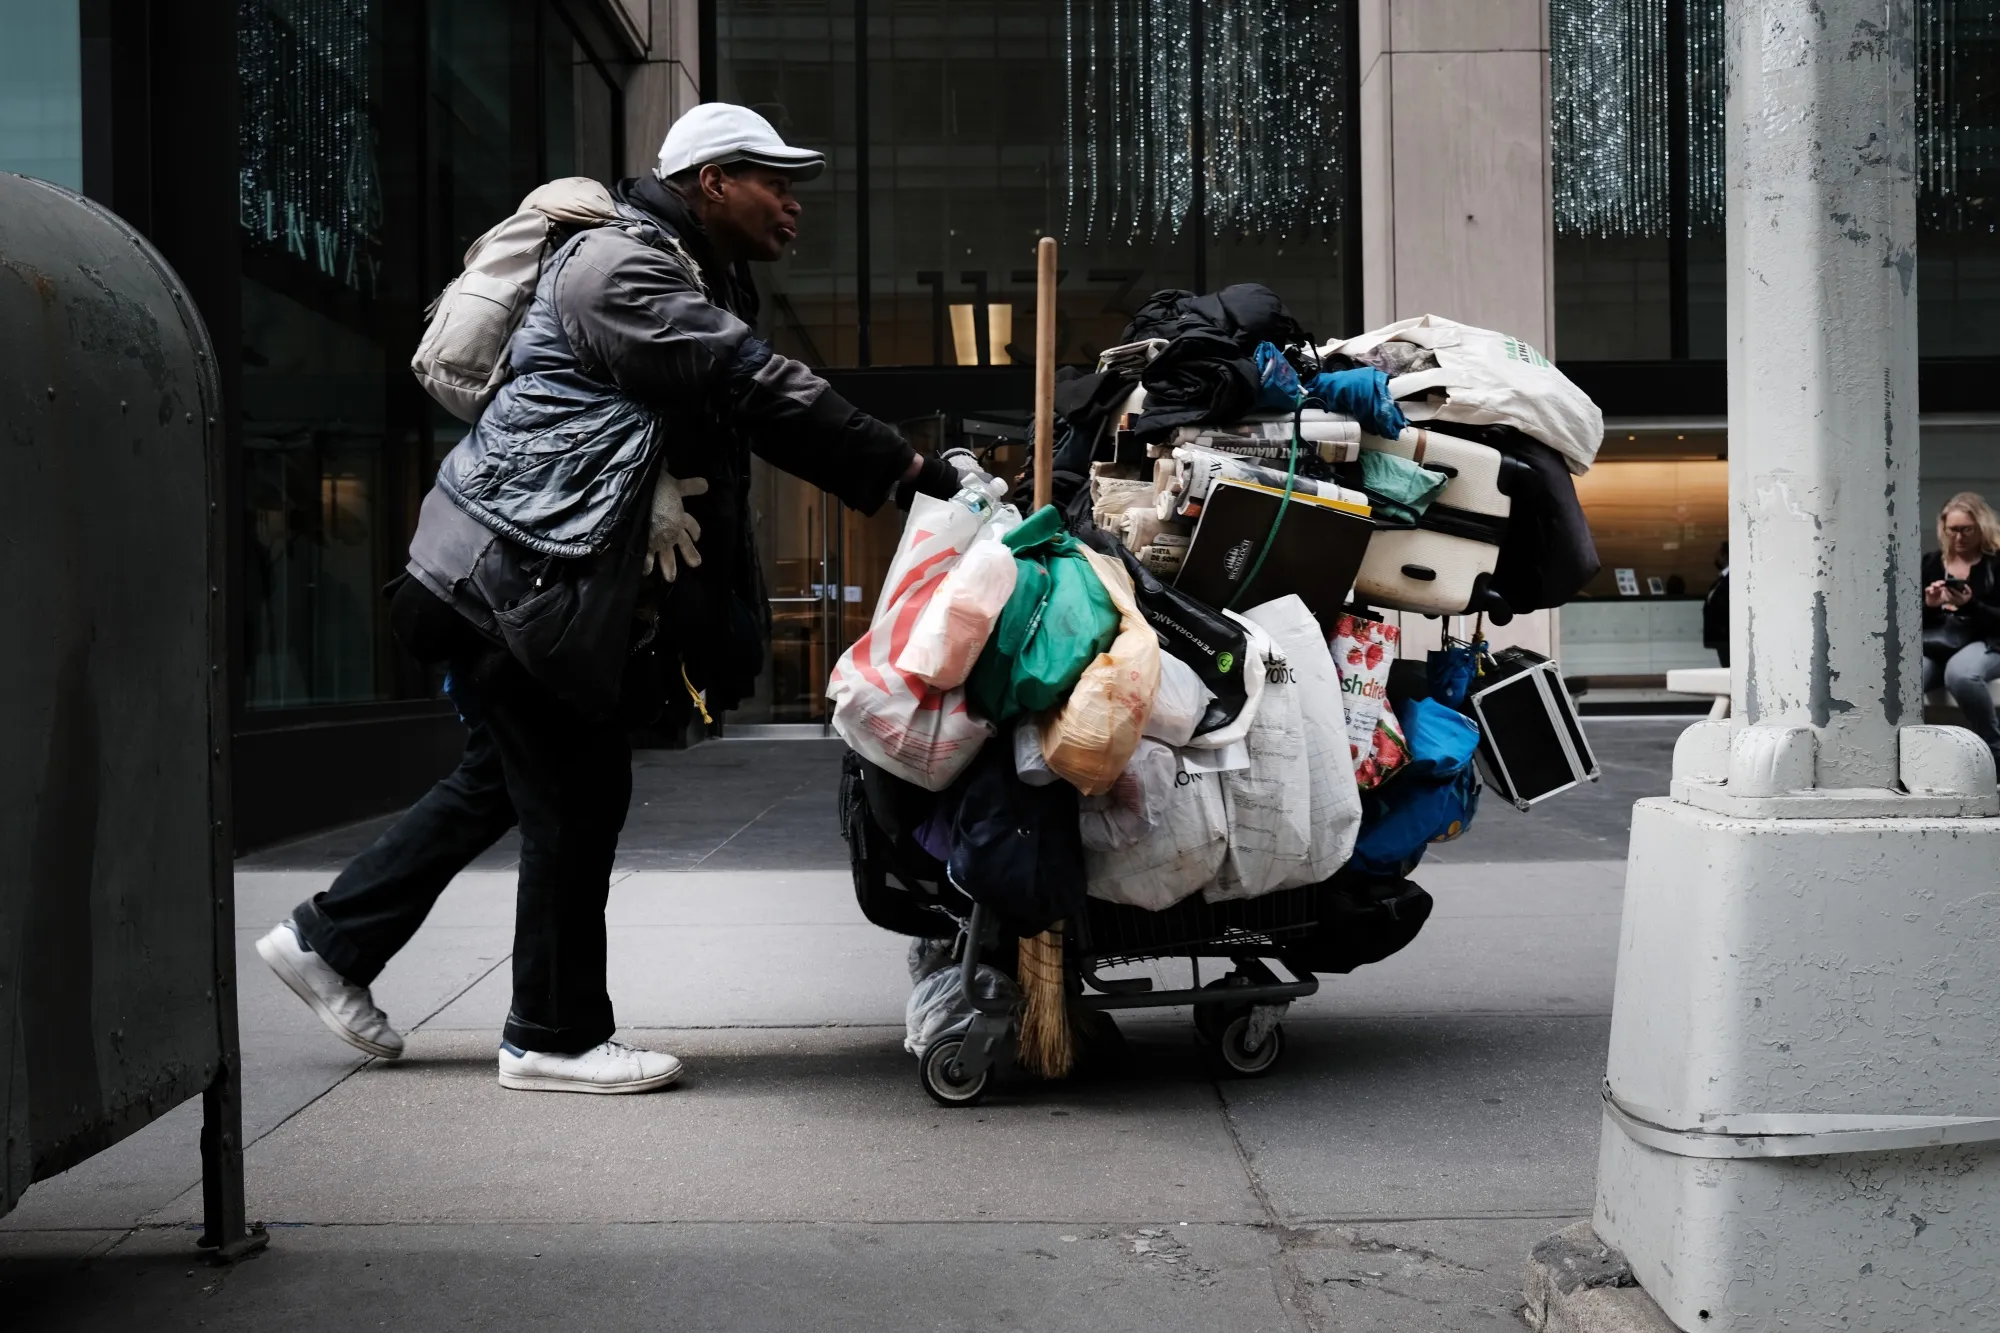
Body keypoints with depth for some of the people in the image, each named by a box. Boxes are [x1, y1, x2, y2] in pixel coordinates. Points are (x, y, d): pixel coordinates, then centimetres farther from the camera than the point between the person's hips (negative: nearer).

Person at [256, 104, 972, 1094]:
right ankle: (555, 1036, 10)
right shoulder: (619, 267, -16)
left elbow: (757, 418, 11)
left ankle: (330, 940, 29)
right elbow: (761, 390, -25)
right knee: (578, 796, -4)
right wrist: (908, 474, -25)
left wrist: (900, 488, -2)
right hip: (517, 575, -11)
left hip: (547, 585, 11)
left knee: (503, 779, 18)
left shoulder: (701, 287, 19)